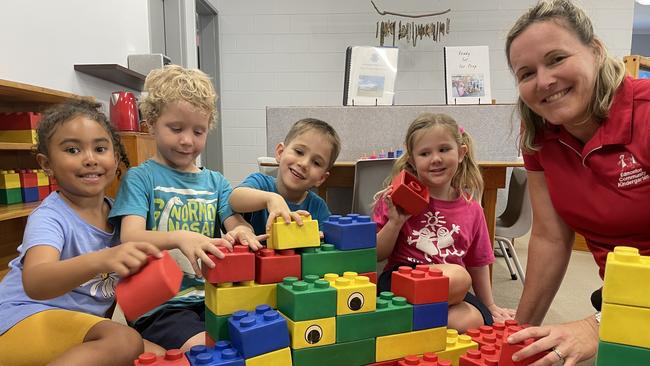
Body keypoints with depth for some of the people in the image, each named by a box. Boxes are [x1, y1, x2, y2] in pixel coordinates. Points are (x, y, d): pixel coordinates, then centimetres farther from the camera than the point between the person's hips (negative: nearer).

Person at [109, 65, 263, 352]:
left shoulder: (215, 181, 14)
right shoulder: (140, 178, 1)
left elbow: (237, 224, 3)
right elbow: (130, 238, -12)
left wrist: (242, 233, -23)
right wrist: (179, 238, -34)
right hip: (160, 306, -4)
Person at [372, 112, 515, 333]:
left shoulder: (471, 209, 8)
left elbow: (478, 264, 21)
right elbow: (376, 255, 0)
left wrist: (490, 307, 28)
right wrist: (395, 223, -15)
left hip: (453, 292, 4)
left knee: (473, 320, -28)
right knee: (458, 277, -32)